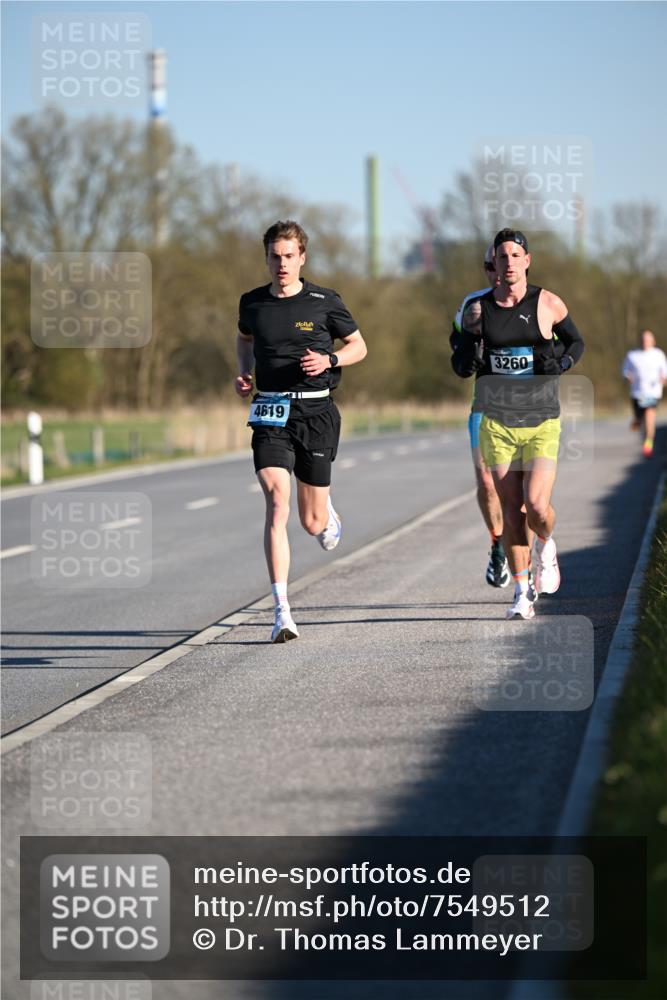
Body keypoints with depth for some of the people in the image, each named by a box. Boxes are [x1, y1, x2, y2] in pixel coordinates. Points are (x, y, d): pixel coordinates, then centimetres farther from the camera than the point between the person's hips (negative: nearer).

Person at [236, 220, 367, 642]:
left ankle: (327, 512, 47)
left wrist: (329, 360, -10)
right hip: (270, 413, 1)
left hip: (315, 412, -1)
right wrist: (244, 373, 9)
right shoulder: (253, 303, 5)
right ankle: (282, 612, -20)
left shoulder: (324, 301, -2)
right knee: (277, 504, -18)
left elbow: (359, 345, 10)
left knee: (312, 523, 5)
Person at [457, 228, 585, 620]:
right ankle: (522, 594, 12)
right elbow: (466, 364, 14)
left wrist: (563, 363, -6)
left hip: (542, 422, -1)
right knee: (511, 512, 0)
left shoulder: (548, 304, -1)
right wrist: (471, 356, -9)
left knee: (537, 507, -15)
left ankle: (546, 545, 19)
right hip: (497, 422, 2)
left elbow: (577, 341, 14)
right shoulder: (478, 308, 3)